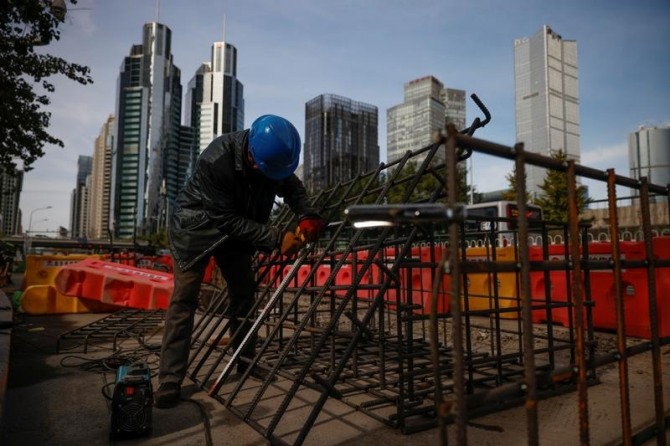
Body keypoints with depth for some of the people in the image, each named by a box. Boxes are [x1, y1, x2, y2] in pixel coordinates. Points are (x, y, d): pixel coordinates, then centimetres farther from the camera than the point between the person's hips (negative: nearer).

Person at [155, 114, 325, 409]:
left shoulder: (275, 155, -19)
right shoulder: (216, 160, -35)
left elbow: (293, 187, -3)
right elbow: (227, 219, -31)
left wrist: (307, 216, -23)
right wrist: (276, 239, -34)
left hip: (235, 226, 6)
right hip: (196, 225, -5)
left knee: (244, 291, 7)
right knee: (184, 298, -10)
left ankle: (247, 363, 22)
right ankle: (169, 382, -2)